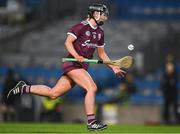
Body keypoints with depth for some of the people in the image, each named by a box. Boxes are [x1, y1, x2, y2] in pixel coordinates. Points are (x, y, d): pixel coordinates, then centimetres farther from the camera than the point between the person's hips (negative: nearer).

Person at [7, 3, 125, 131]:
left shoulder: (100, 32, 16)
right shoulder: (81, 26, -9)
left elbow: (102, 53, 25)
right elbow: (68, 42, -14)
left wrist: (114, 67, 18)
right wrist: (77, 56, -28)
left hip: (82, 67, 8)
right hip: (72, 64, -8)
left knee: (53, 93, 4)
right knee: (92, 88, -21)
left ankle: (24, 88, 17)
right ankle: (91, 122, -17)